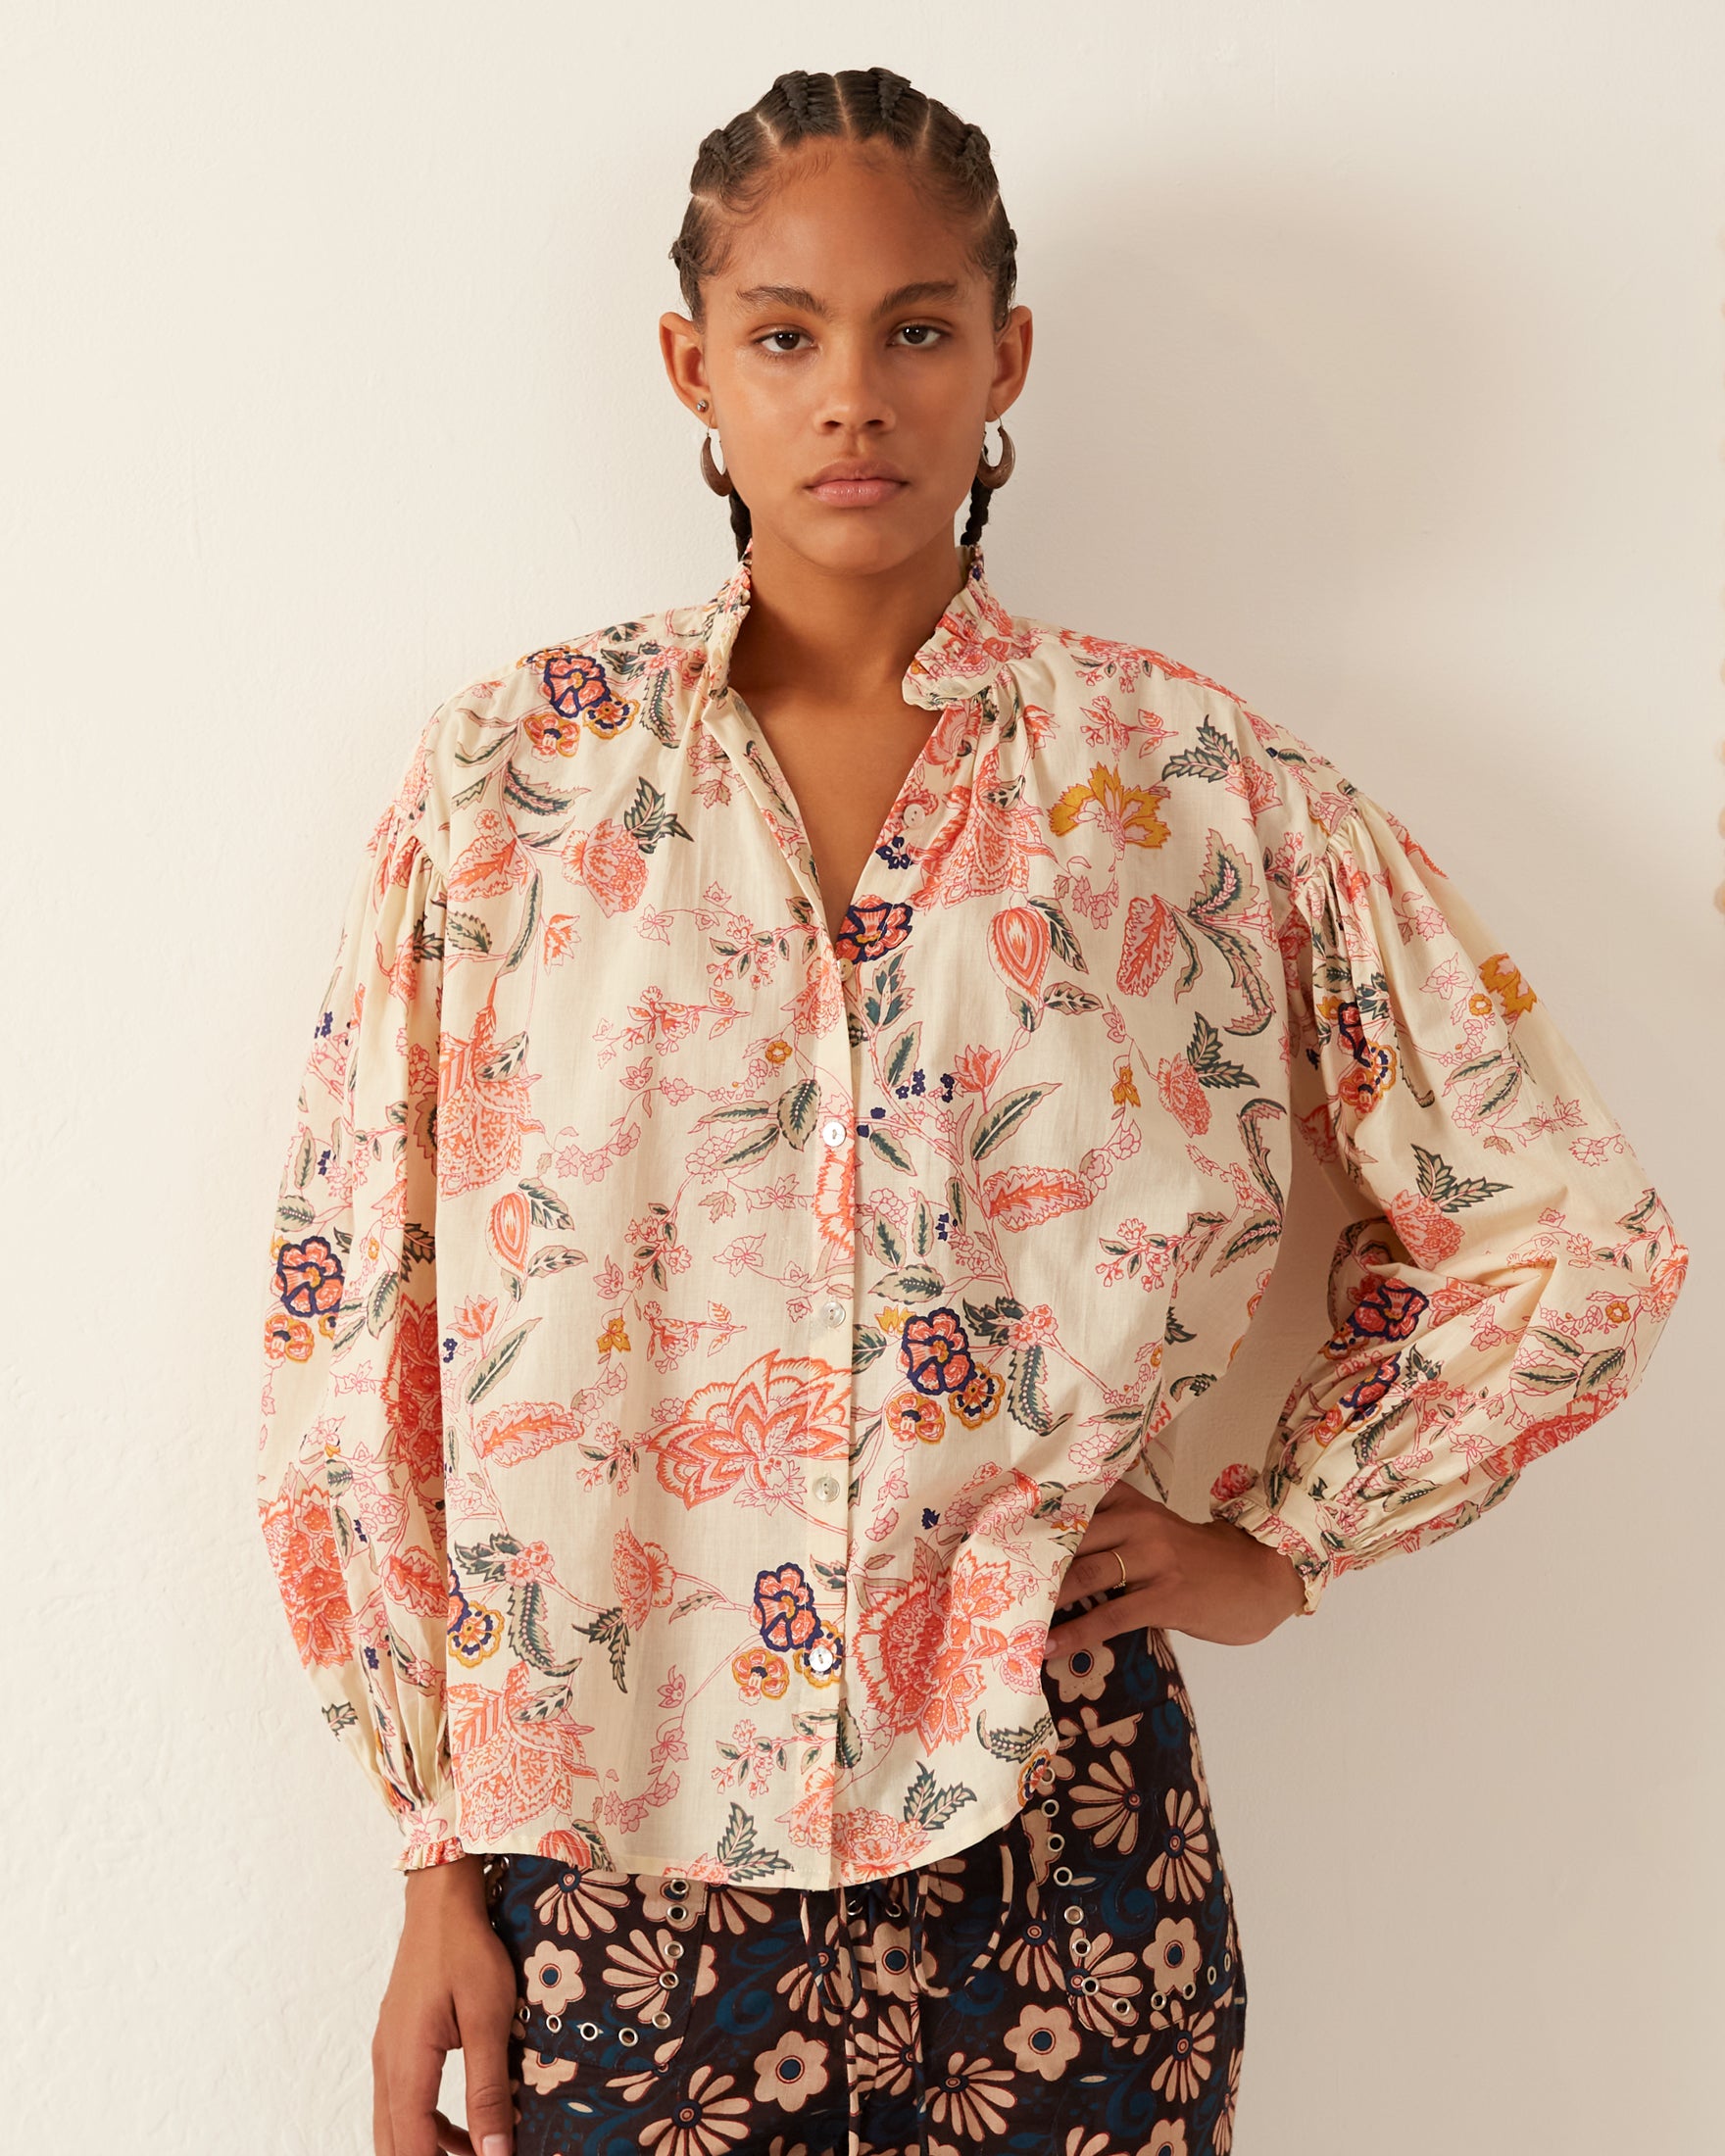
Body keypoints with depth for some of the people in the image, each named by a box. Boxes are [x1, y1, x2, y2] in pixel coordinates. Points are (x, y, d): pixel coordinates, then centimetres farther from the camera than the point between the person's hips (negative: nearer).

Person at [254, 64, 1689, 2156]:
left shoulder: (1200, 788, -3)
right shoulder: (514, 769, -2)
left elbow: (1578, 1241, 5)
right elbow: (358, 1320, -1)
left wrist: (1279, 1537, 1)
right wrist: (439, 1857, -1)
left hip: (1050, 1844, 0)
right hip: (610, 1830, 1)